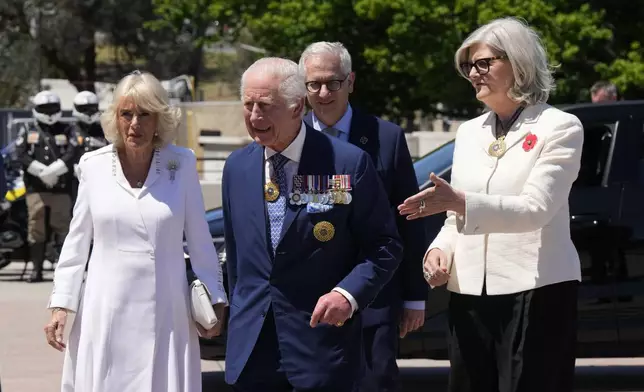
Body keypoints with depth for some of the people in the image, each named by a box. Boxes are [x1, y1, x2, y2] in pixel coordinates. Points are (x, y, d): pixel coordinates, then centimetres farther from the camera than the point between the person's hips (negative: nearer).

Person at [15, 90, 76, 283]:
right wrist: (43, 171, -15)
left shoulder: (66, 132, 11)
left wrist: (51, 171, -18)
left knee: (63, 227, -2)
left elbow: (71, 155, -3)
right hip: (36, 189, 1)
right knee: (36, 228, -1)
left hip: (61, 188, -1)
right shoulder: (29, 133, 13)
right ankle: (37, 269, 5)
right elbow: (21, 155, -2)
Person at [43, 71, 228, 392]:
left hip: (165, 313, -1)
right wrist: (61, 305, 3)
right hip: (106, 313, 1)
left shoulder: (182, 163, 0)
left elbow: (199, 239, 5)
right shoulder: (94, 166, 2)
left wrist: (214, 299, 4)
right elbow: (76, 242, 7)